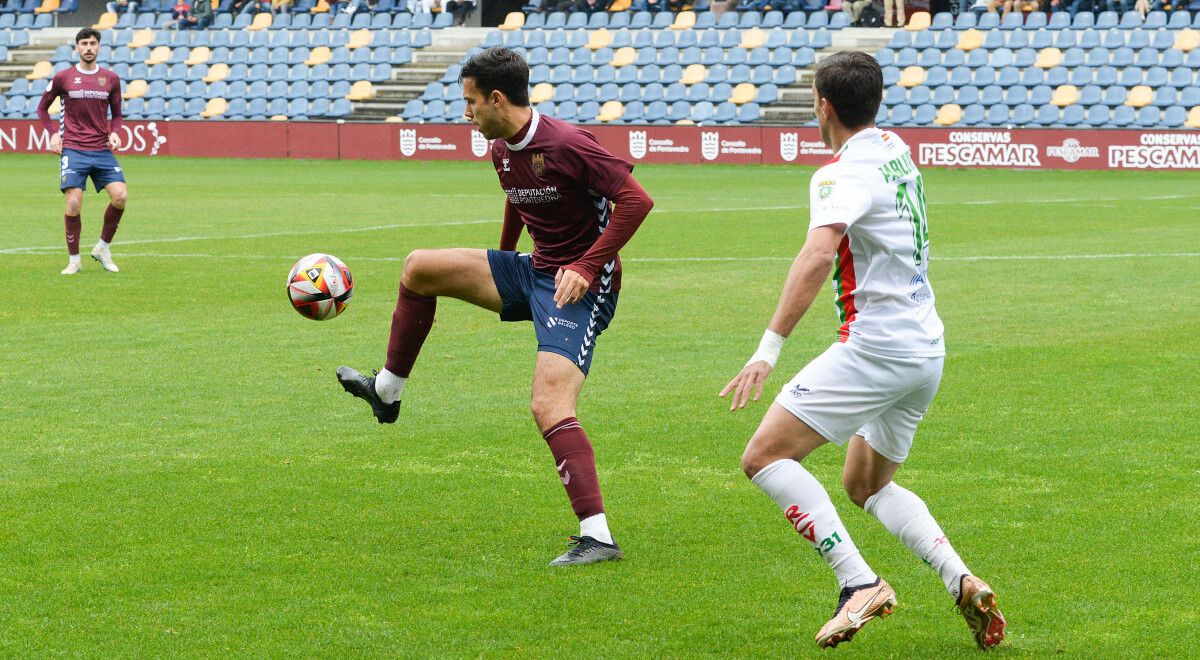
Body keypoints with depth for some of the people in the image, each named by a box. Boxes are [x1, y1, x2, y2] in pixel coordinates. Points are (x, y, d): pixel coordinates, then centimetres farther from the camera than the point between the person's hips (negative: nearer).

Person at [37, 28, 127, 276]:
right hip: (72, 150, -2)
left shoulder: (111, 78, 8)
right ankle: (74, 260, 2)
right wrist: (53, 133, 1)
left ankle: (103, 248, 7)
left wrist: (114, 132, -2)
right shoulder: (63, 78, 3)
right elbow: (42, 108, 14)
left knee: (120, 196, -14)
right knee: (74, 203, -13)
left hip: (102, 150, 2)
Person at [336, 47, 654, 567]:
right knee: (419, 268, 8)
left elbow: (637, 200, -23)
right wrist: (501, 262, 29)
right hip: (531, 271, 9)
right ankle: (387, 391, 23)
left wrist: (588, 266, -25)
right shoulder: (503, 150, 6)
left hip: (578, 286, -9)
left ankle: (598, 538, -23)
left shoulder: (566, 144, -22)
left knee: (549, 407, -23)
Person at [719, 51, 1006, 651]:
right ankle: (962, 583, 4)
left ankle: (860, 583, -17)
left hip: (876, 348, -9)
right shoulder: (895, 149, 12)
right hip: (926, 348, 9)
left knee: (765, 455, -8)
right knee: (866, 486, 23)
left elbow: (819, 253, -32)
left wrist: (769, 348, -37)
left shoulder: (844, 174, -15)